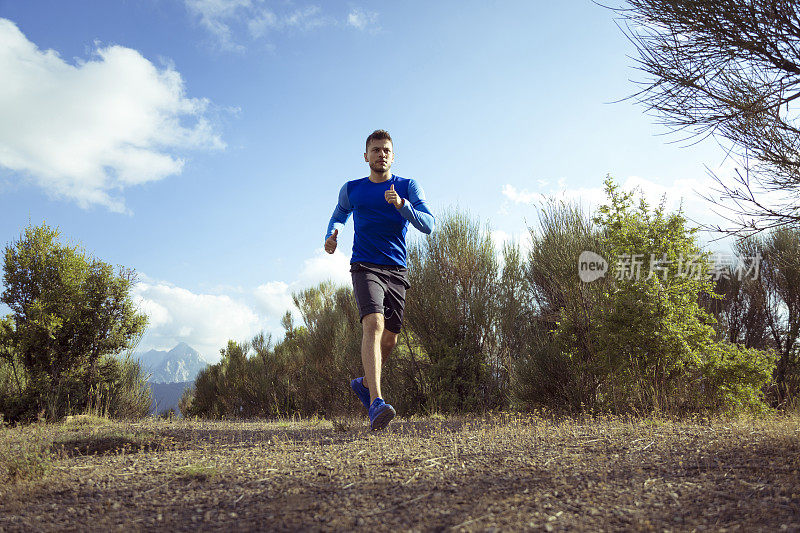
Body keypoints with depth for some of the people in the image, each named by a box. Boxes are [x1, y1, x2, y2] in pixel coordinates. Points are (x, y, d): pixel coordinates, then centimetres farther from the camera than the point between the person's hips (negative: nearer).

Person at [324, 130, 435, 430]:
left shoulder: (408, 187, 6)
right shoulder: (351, 190, 9)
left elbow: (429, 225, -5)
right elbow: (339, 215, 28)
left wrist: (401, 205, -21)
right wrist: (331, 234, 6)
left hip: (396, 271, 2)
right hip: (365, 267, -2)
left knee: (389, 338, 8)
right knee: (374, 324, -26)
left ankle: (364, 383, 36)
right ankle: (376, 403, -34)